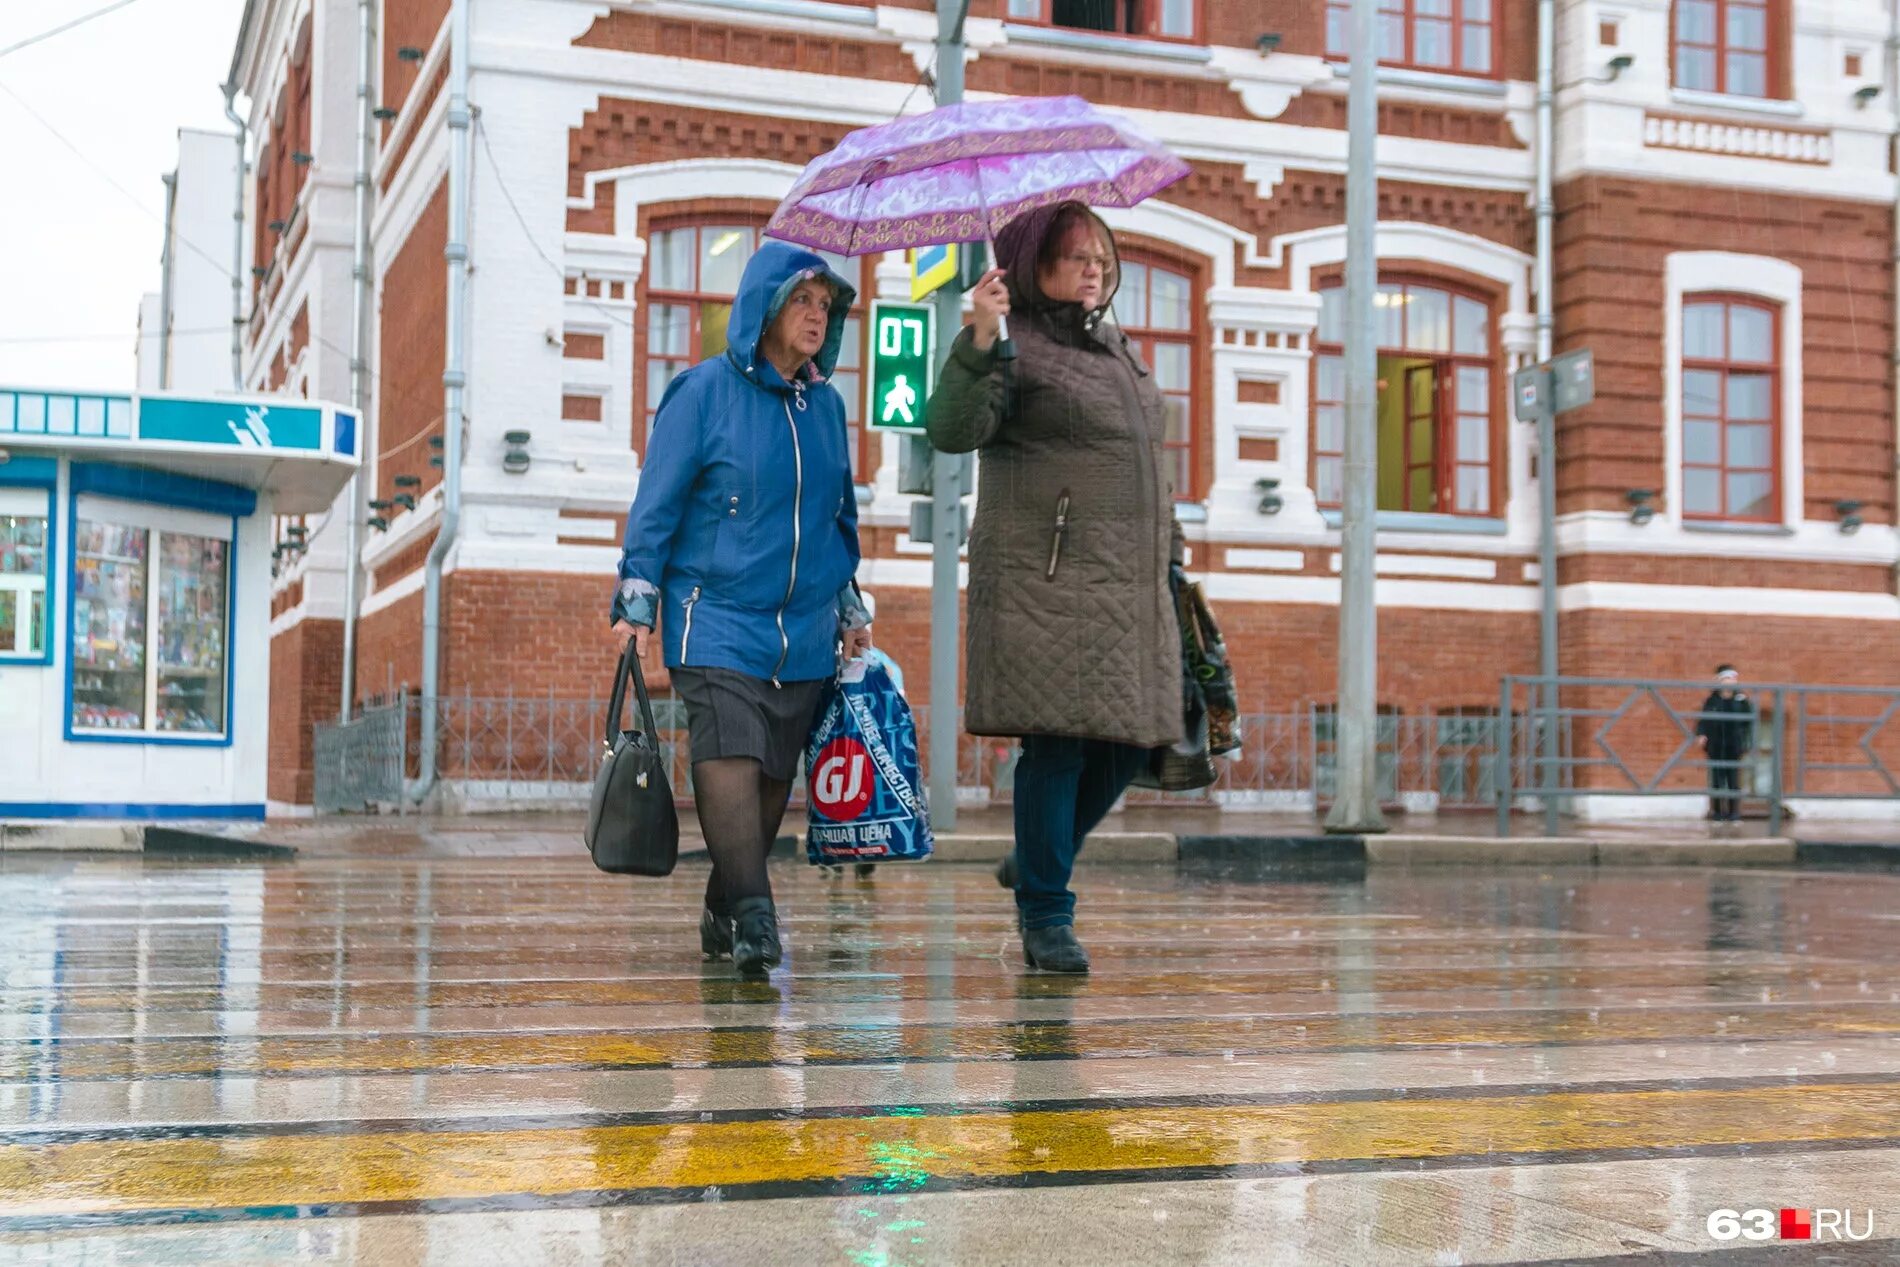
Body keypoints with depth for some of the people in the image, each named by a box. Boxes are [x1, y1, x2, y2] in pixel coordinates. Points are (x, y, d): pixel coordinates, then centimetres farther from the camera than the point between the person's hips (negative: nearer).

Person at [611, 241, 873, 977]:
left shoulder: (826, 404, 13)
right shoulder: (705, 392, -2)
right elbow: (657, 502, -2)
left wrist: (850, 610, 21)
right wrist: (638, 603, -5)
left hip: (805, 636, 5)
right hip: (717, 625, -5)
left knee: (773, 779, 5)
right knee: (729, 761, -18)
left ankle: (724, 916, 17)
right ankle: (751, 916, -19)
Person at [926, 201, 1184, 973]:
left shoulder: (1117, 350, 22)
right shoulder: (1017, 348, -2)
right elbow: (952, 430, -18)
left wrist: (1168, 558, 26)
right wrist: (979, 343, -30)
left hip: (1130, 585, 8)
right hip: (1046, 581, -8)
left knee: (1133, 739, 6)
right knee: (1058, 741, -7)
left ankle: (1037, 863, 27)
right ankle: (1046, 916, 4)